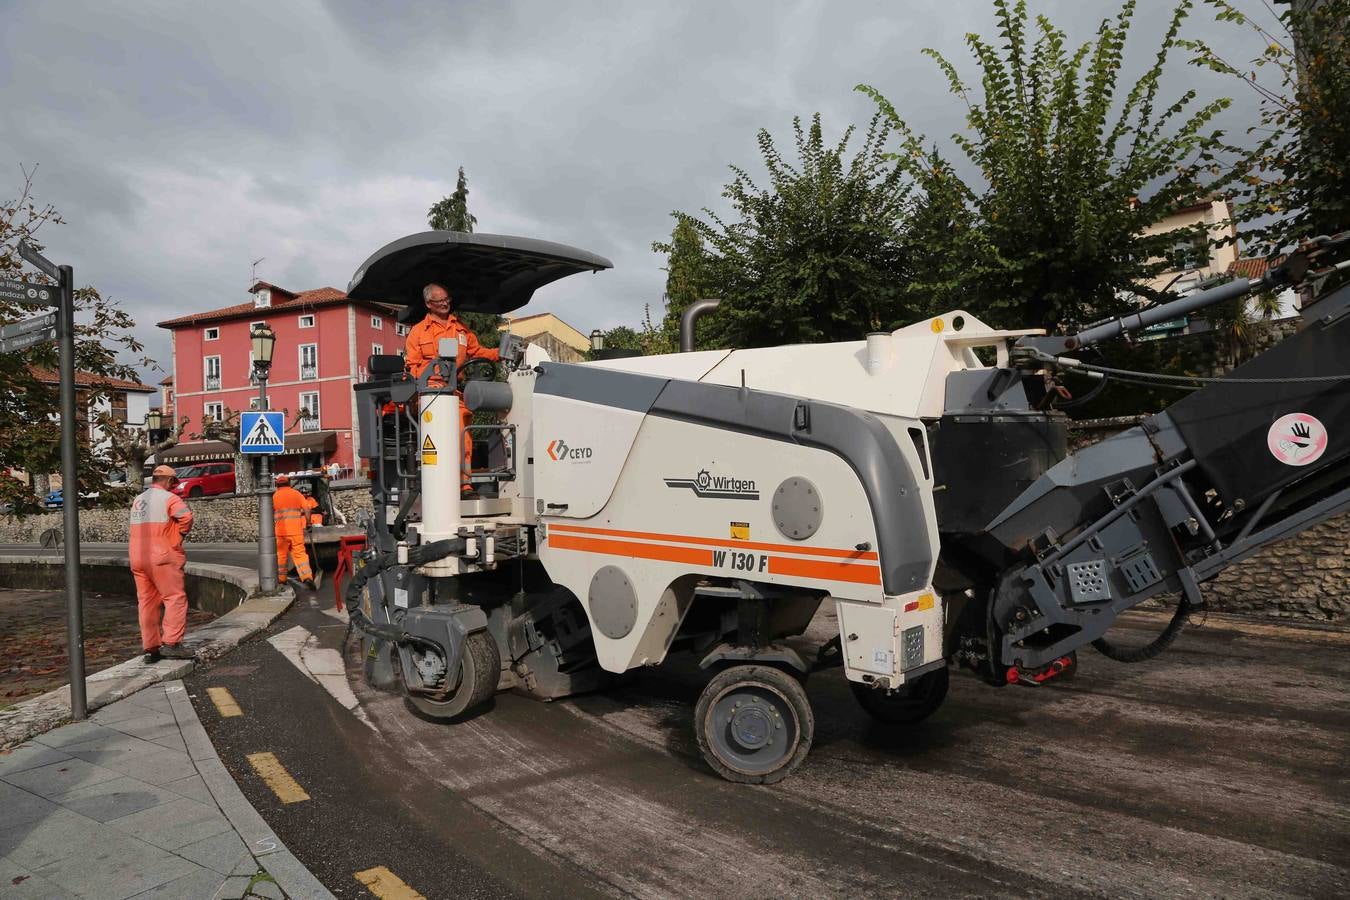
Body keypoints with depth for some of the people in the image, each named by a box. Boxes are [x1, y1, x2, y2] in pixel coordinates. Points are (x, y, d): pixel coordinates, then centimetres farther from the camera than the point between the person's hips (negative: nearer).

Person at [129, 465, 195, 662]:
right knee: (175, 598, -4)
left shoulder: (137, 500, 18)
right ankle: (171, 643, -11)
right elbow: (186, 516, -23)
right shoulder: (168, 498, -7)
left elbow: (140, 526, 23)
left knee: (147, 602, 10)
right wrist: (180, 534, -5)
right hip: (162, 557, -8)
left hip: (137, 557, 8)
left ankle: (150, 647, 13)